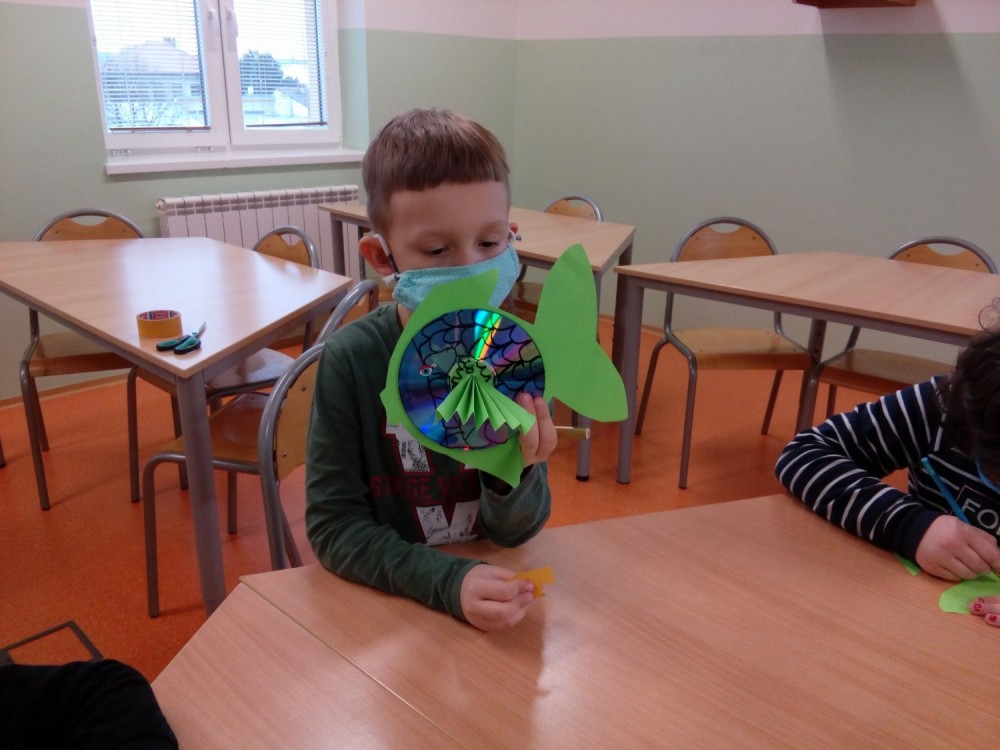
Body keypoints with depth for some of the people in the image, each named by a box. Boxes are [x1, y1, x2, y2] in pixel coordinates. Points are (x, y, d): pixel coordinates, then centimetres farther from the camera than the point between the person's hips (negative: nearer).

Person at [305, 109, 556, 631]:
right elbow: (332, 523, -10)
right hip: (384, 599, -1)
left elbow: (515, 532, -3)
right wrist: (447, 582, -22)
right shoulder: (351, 360, -13)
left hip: (493, 588, 1)